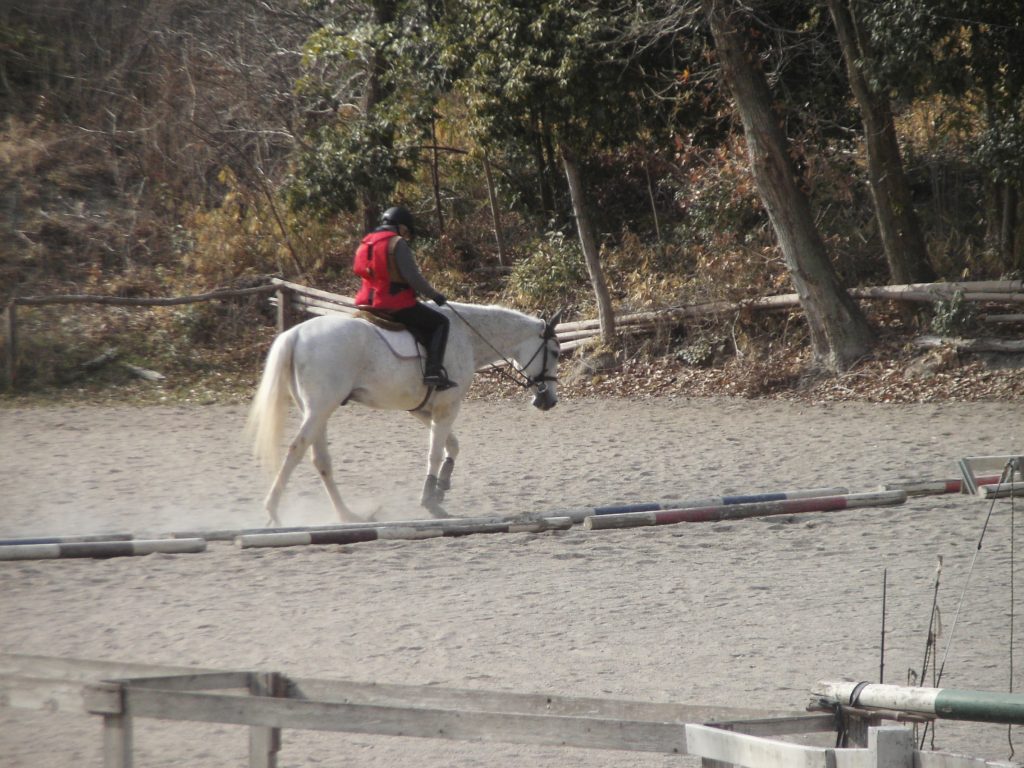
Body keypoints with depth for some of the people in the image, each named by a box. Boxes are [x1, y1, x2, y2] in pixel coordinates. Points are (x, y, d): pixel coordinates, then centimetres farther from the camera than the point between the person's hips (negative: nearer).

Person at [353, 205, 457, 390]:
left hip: (369, 304, 8)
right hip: (397, 304, -8)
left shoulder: (365, 244, 15)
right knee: (439, 322, 4)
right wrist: (435, 295, -2)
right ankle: (434, 371, -12)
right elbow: (413, 277, -16)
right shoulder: (397, 243, -10)